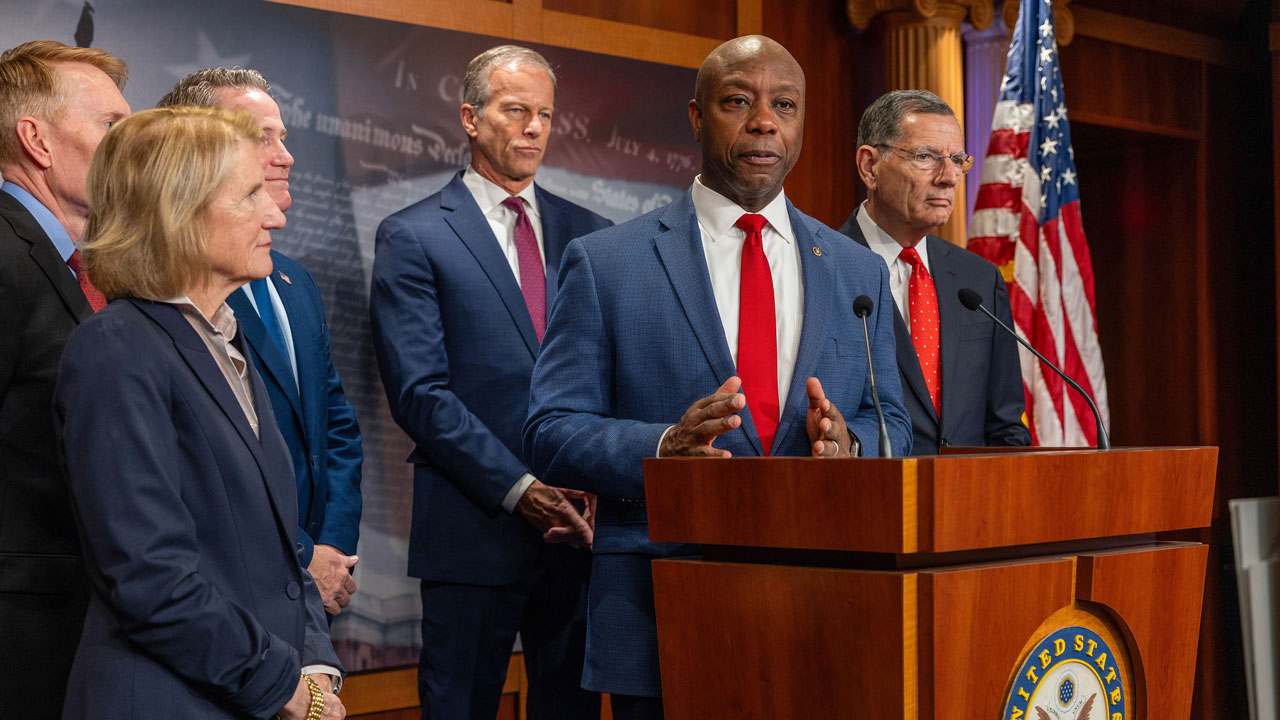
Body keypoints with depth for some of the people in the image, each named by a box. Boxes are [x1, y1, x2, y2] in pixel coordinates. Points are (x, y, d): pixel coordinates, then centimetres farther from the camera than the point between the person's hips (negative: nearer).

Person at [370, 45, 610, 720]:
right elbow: (419, 392, -9)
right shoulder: (412, 237, -1)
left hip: (582, 527, 4)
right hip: (475, 530, -4)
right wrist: (520, 489, -15)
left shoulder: (588, 234, 13)